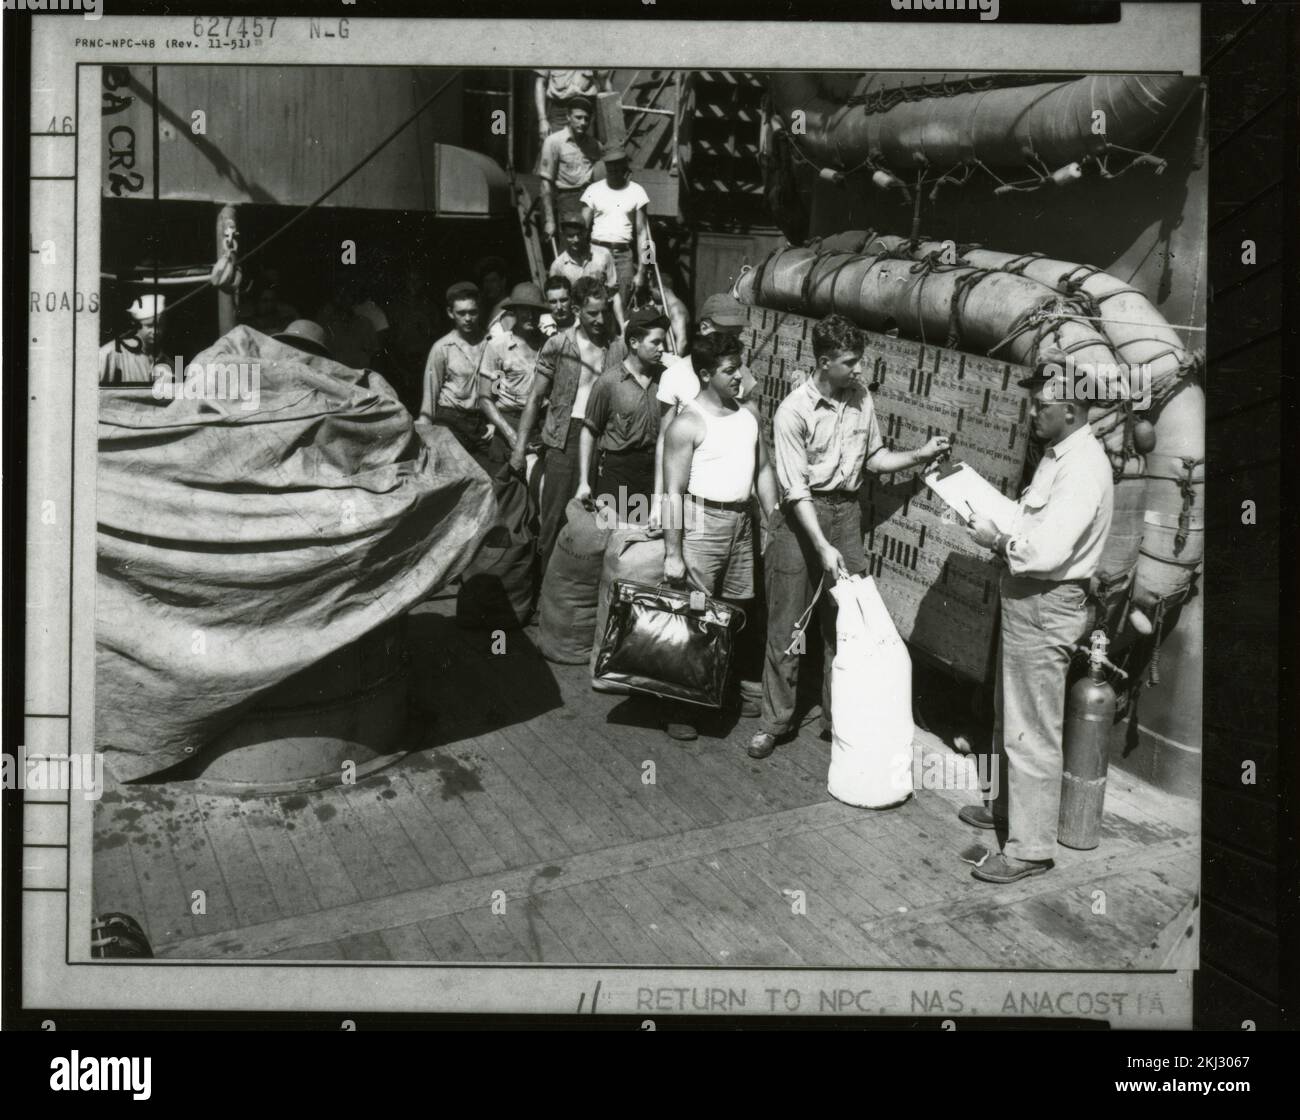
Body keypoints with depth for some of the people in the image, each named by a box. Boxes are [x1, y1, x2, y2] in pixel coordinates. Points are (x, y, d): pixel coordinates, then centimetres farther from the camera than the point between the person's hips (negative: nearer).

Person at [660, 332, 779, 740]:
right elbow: (674, 492, -13)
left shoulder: (746, 416, 8)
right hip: (703, 521, -6)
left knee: (736, 611, 14)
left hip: (742, 520, 6)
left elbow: (763, 469, 15)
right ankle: (678, 708, 7)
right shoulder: (688, 424, -12)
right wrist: (673, 553, -15)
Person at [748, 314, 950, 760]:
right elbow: (796, 489, -17)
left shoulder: (861, 399, 2)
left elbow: (874, 457, 14)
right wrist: (822, 547, -23)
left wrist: (920, 455, -1)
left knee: (845, 623, 8)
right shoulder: (793, 411, -14)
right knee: (786, 626, 3)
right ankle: (775, 721, 16)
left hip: (846, 512, 5)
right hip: (802, 516, -4)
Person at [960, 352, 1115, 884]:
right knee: (1010, 716, 23)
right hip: (1026, 601, 10)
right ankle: (1008, 806, 40)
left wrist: (996, 539, -14)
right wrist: (1000, 528, 3)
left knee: (1032, 733, -1)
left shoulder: (1082, 467, -22)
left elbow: (1046, 551, -29)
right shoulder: (1059, 454, 10)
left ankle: (1030, 847, 10)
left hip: (1046, 608, -10)